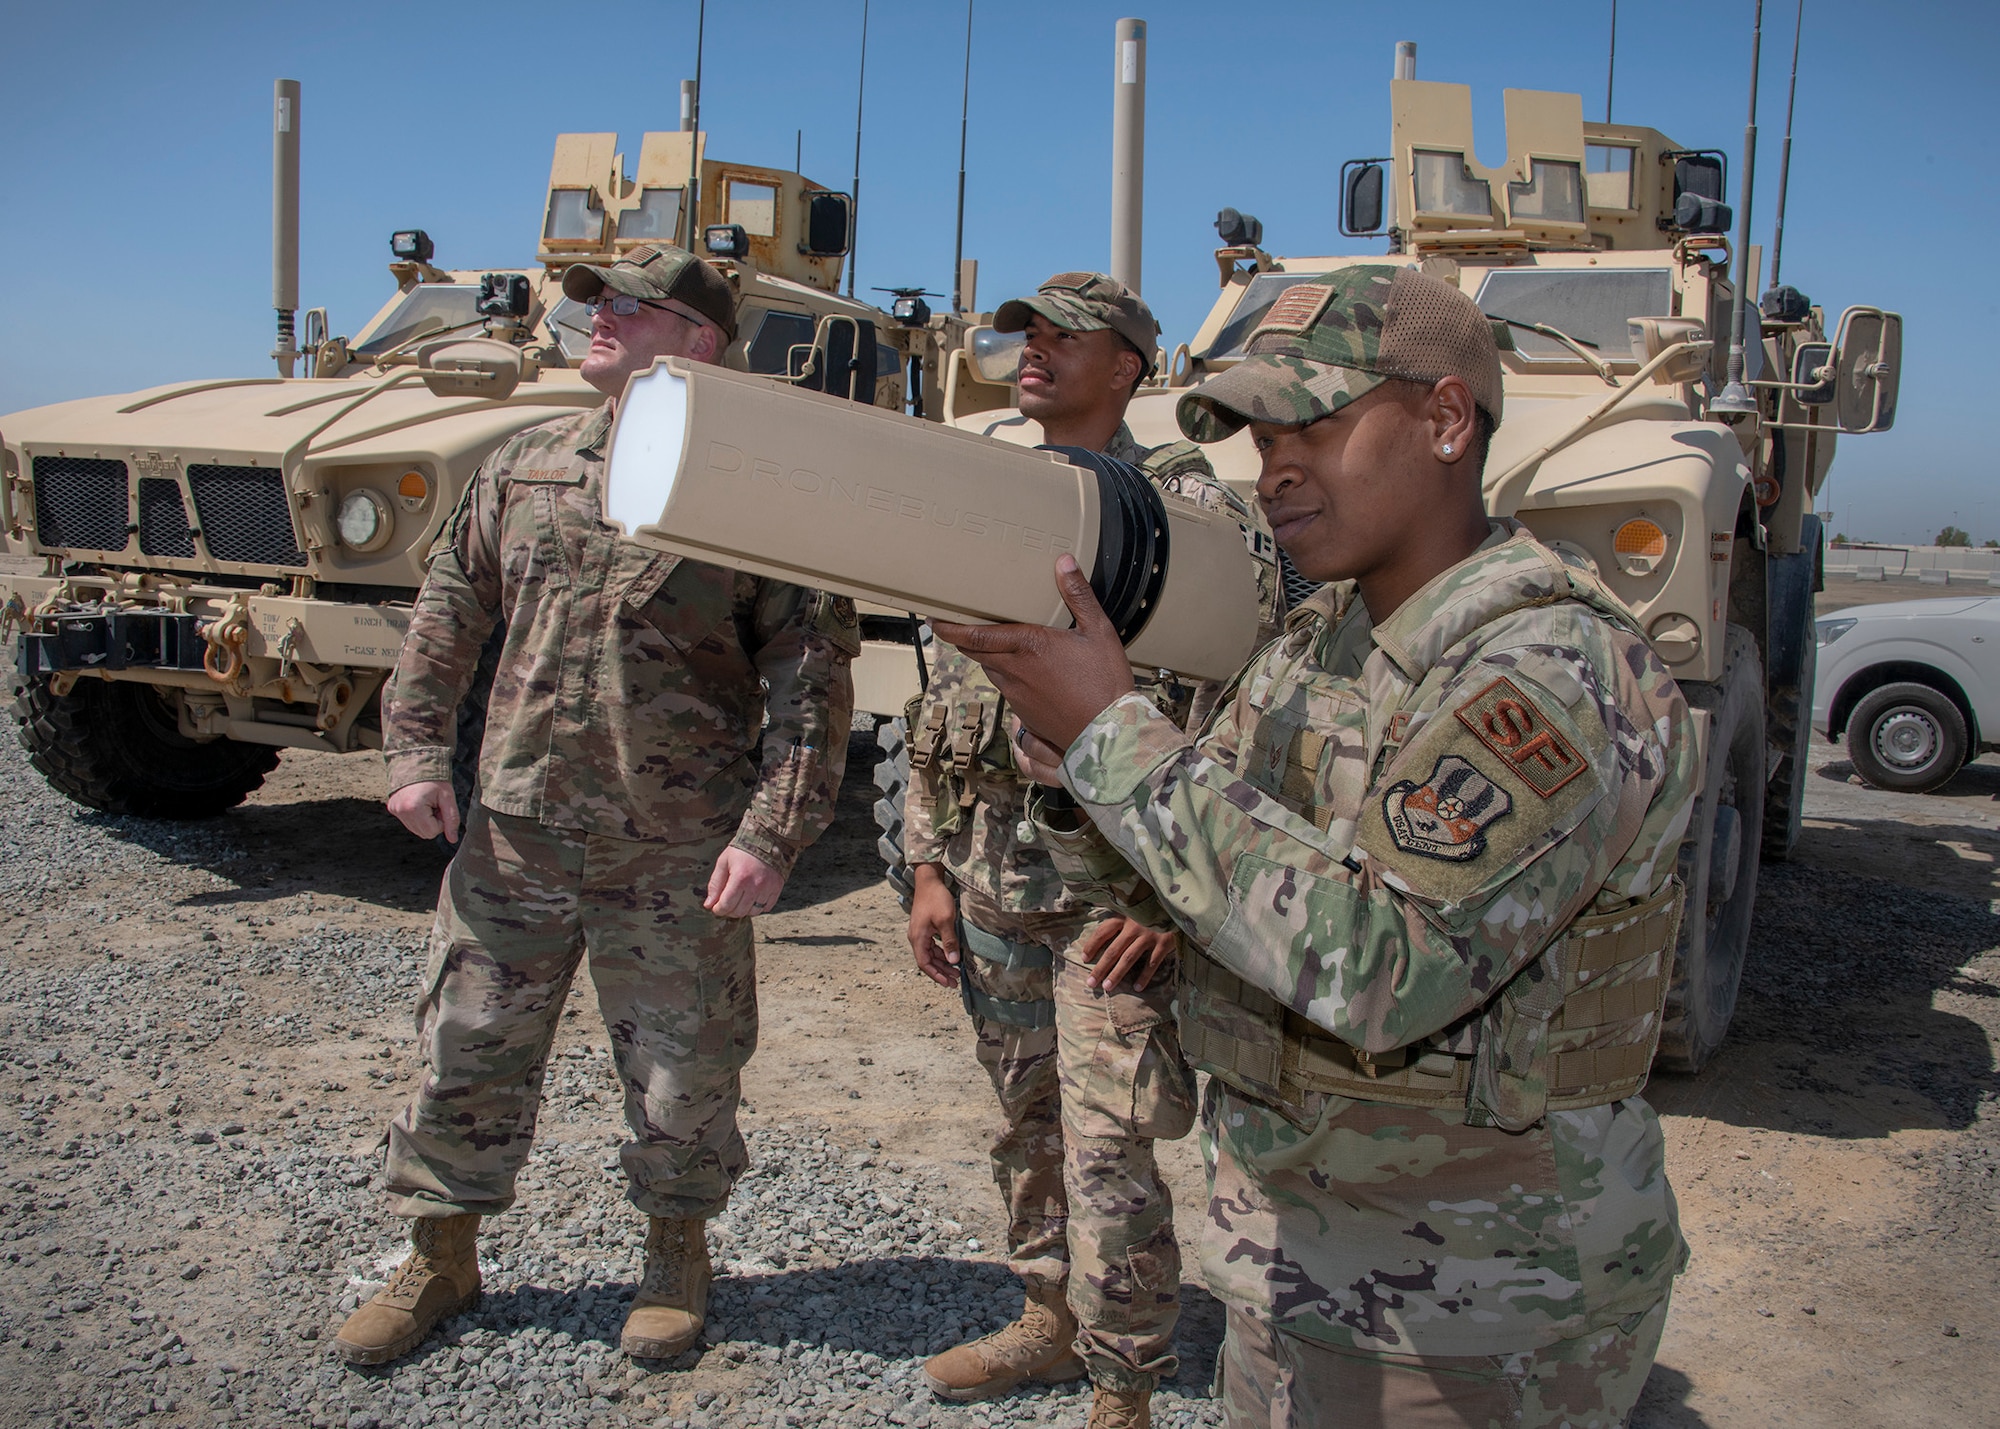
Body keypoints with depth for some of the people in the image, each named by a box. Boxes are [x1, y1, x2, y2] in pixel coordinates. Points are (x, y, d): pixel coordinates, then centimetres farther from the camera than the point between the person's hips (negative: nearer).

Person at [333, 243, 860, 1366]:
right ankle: (441, 1259, 33)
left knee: (683, 1074, 11)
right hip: (514, 833, 4)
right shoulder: (526, 465, 9)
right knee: (467, 1051, 13)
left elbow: (812, 673, -10)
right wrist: (416, 747, 7)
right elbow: (450, 609, 16)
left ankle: (678, 1249, 35)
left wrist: (773, 833, -15)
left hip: (678, 855, -4)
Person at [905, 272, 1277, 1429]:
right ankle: (1048, 1320, 38)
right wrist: (931, 869, 11)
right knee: (1028, 1127, 19)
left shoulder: (1191, 507, -8)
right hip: (995, 872, 7)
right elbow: (945, 700, 15)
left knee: (1108, 1159, -3)